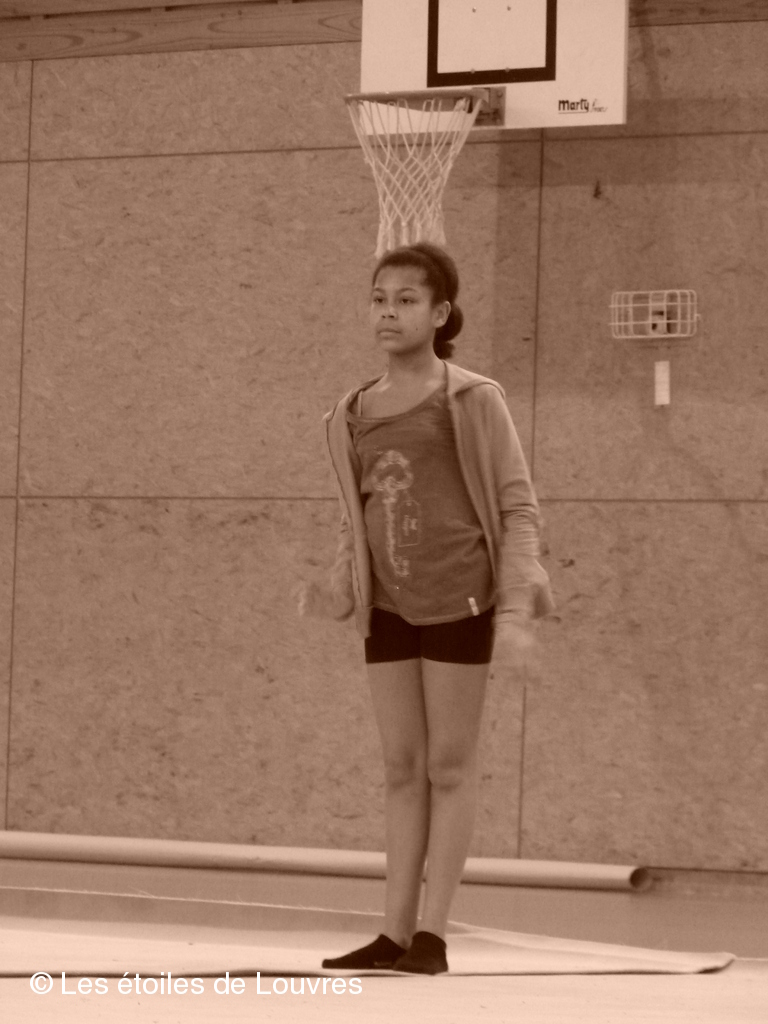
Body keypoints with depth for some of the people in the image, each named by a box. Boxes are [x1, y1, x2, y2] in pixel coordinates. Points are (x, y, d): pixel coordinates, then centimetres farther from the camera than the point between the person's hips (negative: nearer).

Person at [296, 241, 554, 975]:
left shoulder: (473, 400, -4)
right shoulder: (352, 416, 10)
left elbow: (518, 509, -5)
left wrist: (516, 609, -15)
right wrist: (336, 593, -1)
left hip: (459, 602, -5)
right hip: (389, 607, 5)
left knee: (449, 766, -1)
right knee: (401, 769, 6)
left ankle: (431, 933, 1)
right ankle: (394, 933, 7)